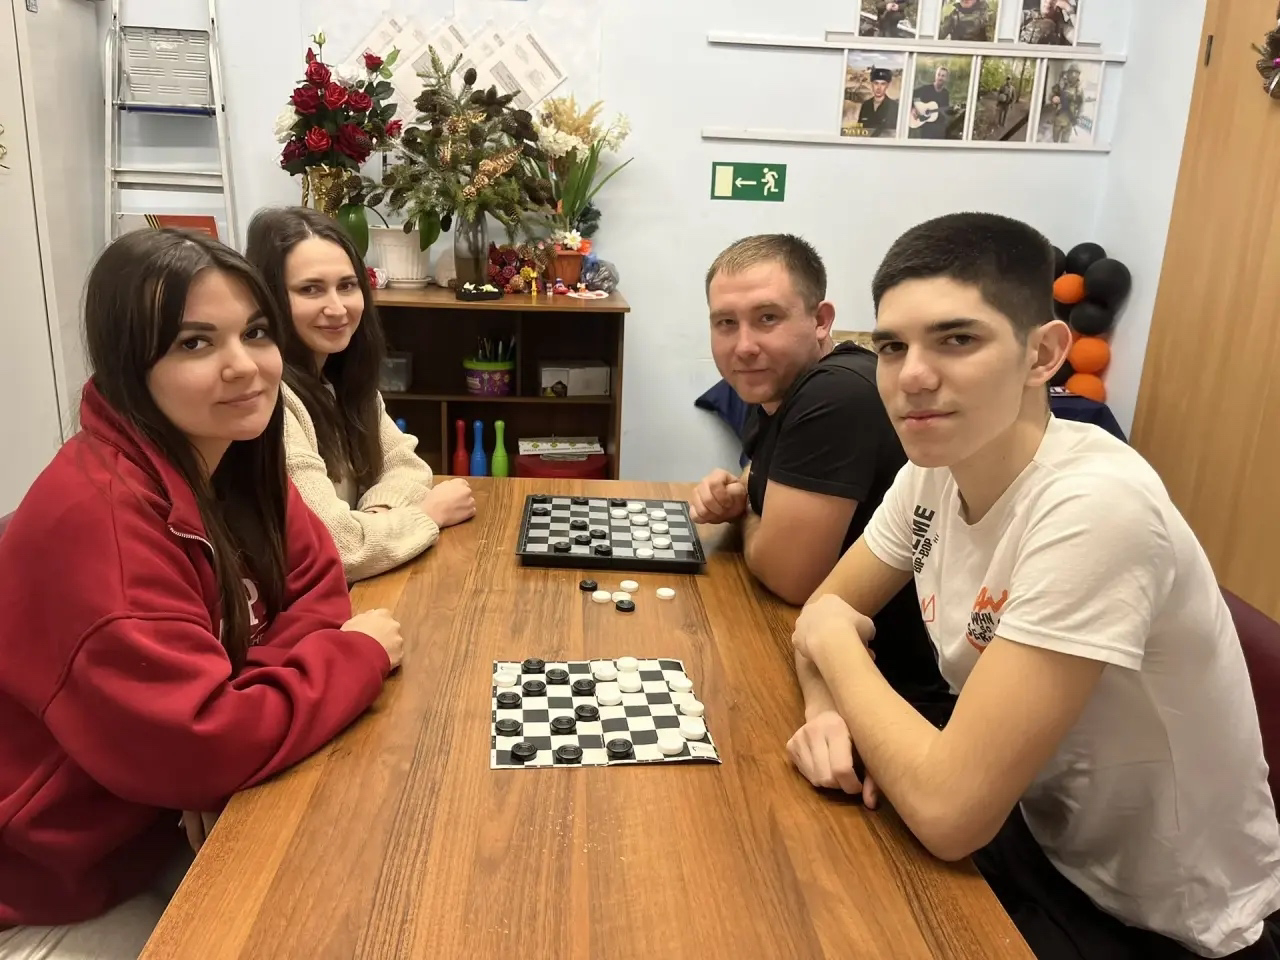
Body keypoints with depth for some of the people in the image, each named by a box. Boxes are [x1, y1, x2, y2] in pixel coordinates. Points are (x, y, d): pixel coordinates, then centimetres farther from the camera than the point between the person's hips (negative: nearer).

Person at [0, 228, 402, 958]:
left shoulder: (237, 456, -6)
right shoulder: (99, 512, -32)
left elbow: (317, 589, -1)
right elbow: (200, 746, -35)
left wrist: (247, 681, -21)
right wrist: (359, 655, -21)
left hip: (165, 828, 7)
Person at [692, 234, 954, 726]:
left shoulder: (837, 396, -27)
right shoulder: (778, 385, 3)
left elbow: (789, 575, -26)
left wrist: (745, 517, -5)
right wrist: (732, 495, -2)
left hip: (899, 694, -8)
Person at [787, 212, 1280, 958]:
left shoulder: (1093, 509, -32)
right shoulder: (936, 469, -9)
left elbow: (948, 811, -33)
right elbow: (826, 608, 4)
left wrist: (835, 643, -17)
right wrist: (829, 710, -17)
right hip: (1037, 837, 6)